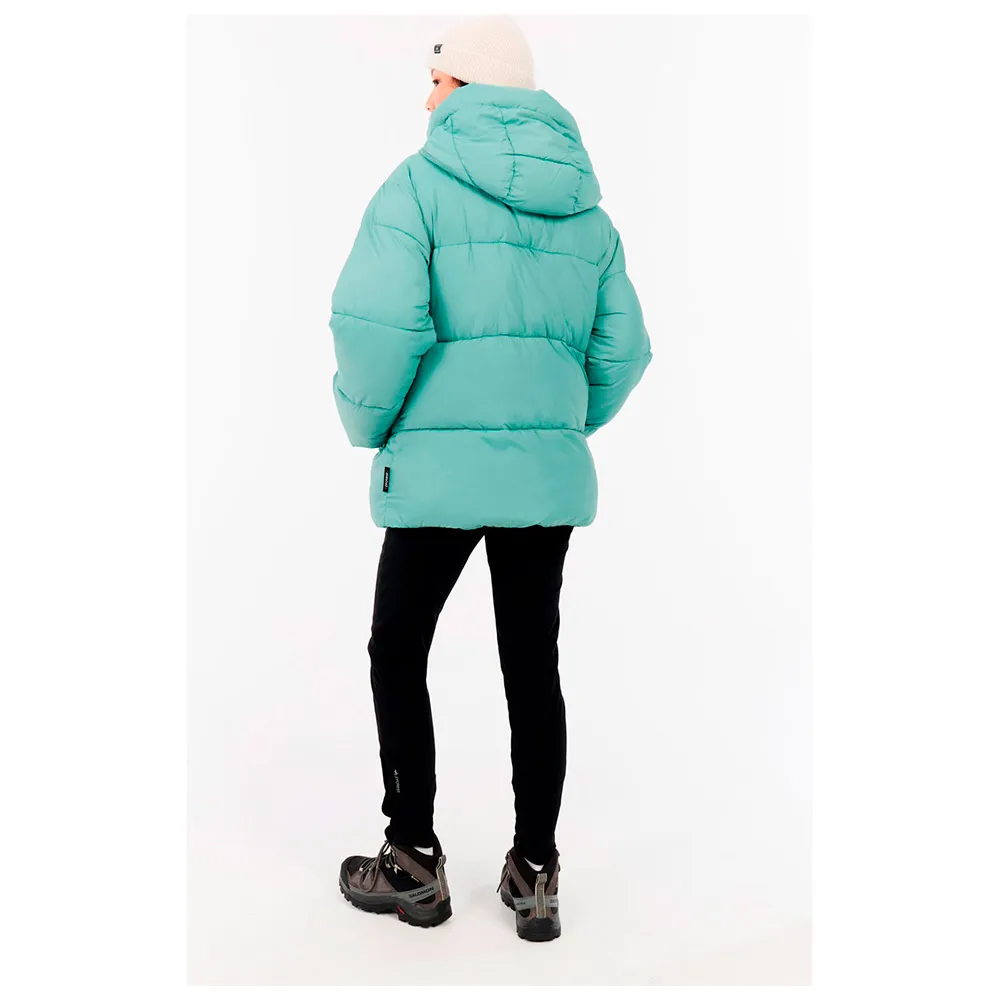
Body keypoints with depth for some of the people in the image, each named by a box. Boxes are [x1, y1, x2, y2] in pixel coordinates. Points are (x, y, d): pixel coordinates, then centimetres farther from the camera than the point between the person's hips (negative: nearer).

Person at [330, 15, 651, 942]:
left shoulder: (420, 182, -4)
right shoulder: (586, 208, 11)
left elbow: (376, 324, -16)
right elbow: (622, 351, 9)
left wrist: (370, 429, 0)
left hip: (440, 469, -5)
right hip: (551, 477, 5)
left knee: (398, 655, 12)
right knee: (533, 668, 12)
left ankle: (414, 864, 21)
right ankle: (535, 876, 20)